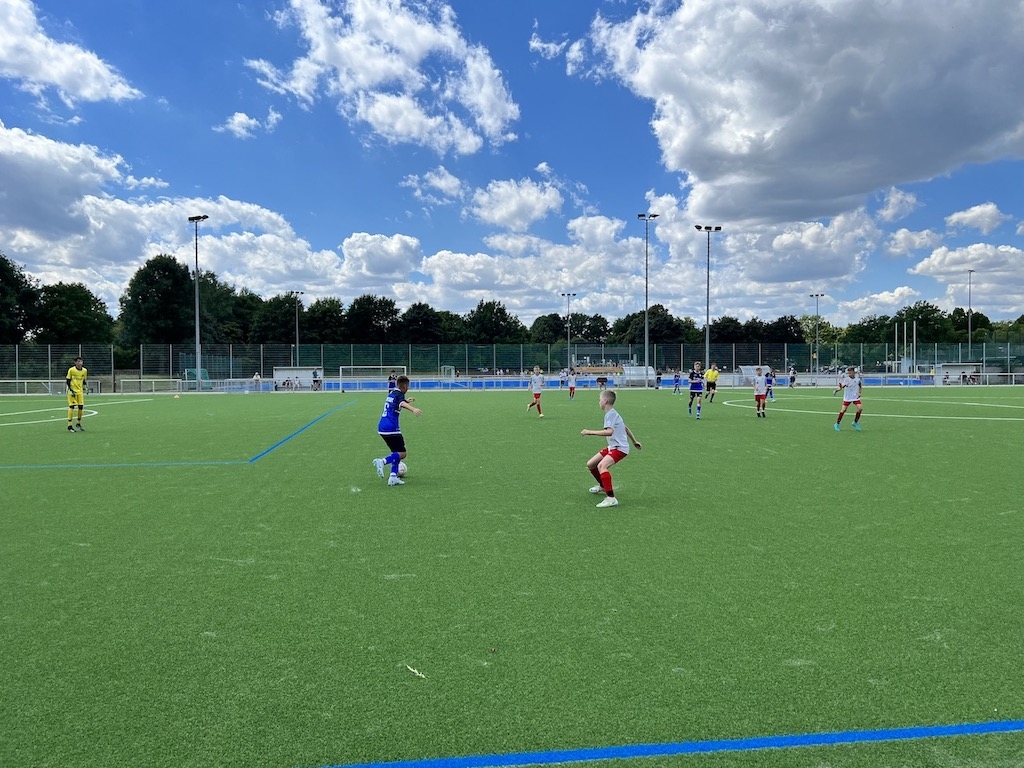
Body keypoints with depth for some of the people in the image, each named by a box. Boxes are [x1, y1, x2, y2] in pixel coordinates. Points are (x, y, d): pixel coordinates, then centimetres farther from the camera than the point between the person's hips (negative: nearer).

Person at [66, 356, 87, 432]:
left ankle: (79, 423, 18)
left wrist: (84, 389, 11)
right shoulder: (71, 370, -9)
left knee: (81, 407, 1)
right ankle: (69, 425, -3)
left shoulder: (85, 370, 5)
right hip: (72, 391, -4)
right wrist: (70, 390, -13)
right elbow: (67, 381, -5)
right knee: (72, 406, -8)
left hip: (80, 391, 4)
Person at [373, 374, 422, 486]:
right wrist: (414, 409, -53)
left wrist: (407, 400, 60)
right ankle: (382, 461, -22)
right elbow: (402, 403, -33)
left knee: (397, 452, 16)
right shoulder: (399, 394, -8)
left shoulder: (391, 393, 17)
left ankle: (393, 477, 5)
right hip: (391, 428, -9)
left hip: (382, 427, 9)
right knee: (402, 453, -2)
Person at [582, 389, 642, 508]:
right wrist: (634, 441, 35)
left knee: (602, 466, -32)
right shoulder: (612, 413, 13)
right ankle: (603, 486, 39)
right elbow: (625, 428, 24)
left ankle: (611, 499, -35)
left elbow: (609, 432, -34)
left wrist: (589, 432, -31)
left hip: (620, 448, -10)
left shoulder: (611, 414, -18)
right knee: (590, 464, 14)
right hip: (612, 446, 10)